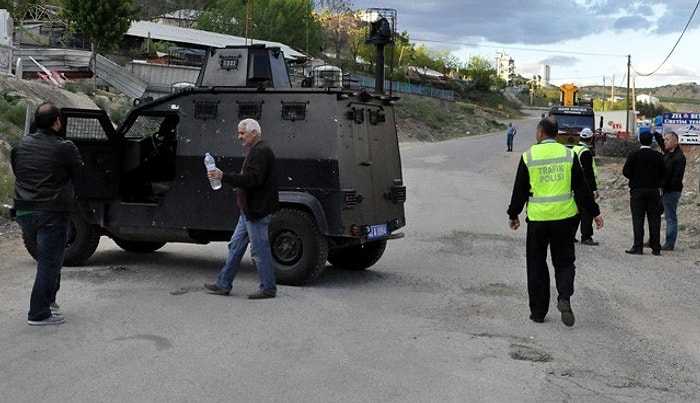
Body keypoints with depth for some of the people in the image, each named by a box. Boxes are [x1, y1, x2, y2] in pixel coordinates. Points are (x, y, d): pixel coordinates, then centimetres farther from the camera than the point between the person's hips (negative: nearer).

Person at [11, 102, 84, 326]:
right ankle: (39, 313, 0)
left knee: (46, 258, 23)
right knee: (49, 262, -1)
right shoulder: (64, 148, -14)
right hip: (51, 213, -7)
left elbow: (16, 171, 16)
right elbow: (80, 173, -1)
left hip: (24, 212, 7)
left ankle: (48, 299, 28)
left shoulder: (21, 145, 6)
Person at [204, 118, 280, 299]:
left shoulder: (261, 152, -16)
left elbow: (252, 179, -26)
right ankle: (223, 285, 20)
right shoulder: (255, 150, 19)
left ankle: (268, 289, 5)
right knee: (236, 246, 14)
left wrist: (224, 176, -27)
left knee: (260, 250, -4)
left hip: (257, 211, -11)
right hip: (250, 210, 11)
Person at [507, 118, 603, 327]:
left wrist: (513, 214, 15)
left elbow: (520, 190, 2)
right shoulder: (568, 154, 0)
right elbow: (581, 188, 1)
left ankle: (538, 311, 12)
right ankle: (564, 298, -12)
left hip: (537, 218, -1)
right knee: (564, 261, 12)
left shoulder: (528, 156, -3)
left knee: (537, 264, 10)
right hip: (565, 217, 1)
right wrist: (594, 213, 10)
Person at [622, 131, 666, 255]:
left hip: (637, 190, -2)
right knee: (654, 219, 6)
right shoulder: (658, 156, -2)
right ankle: (656, 248, 7)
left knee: (638, 219, 1)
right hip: (654, 190, 2)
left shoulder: (633, 156, -8)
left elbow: (626, 172, -7)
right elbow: (663, 174, 1)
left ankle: (638, 247, -1)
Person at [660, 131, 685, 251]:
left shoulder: (679, 157, -14)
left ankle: (669, 244, 2)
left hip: (671, 191, -9)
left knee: (670, 217, -3)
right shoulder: (667, 154, 14)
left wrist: (666, 188, -20)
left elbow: (677, 176, -19)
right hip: (663, 190, 9)